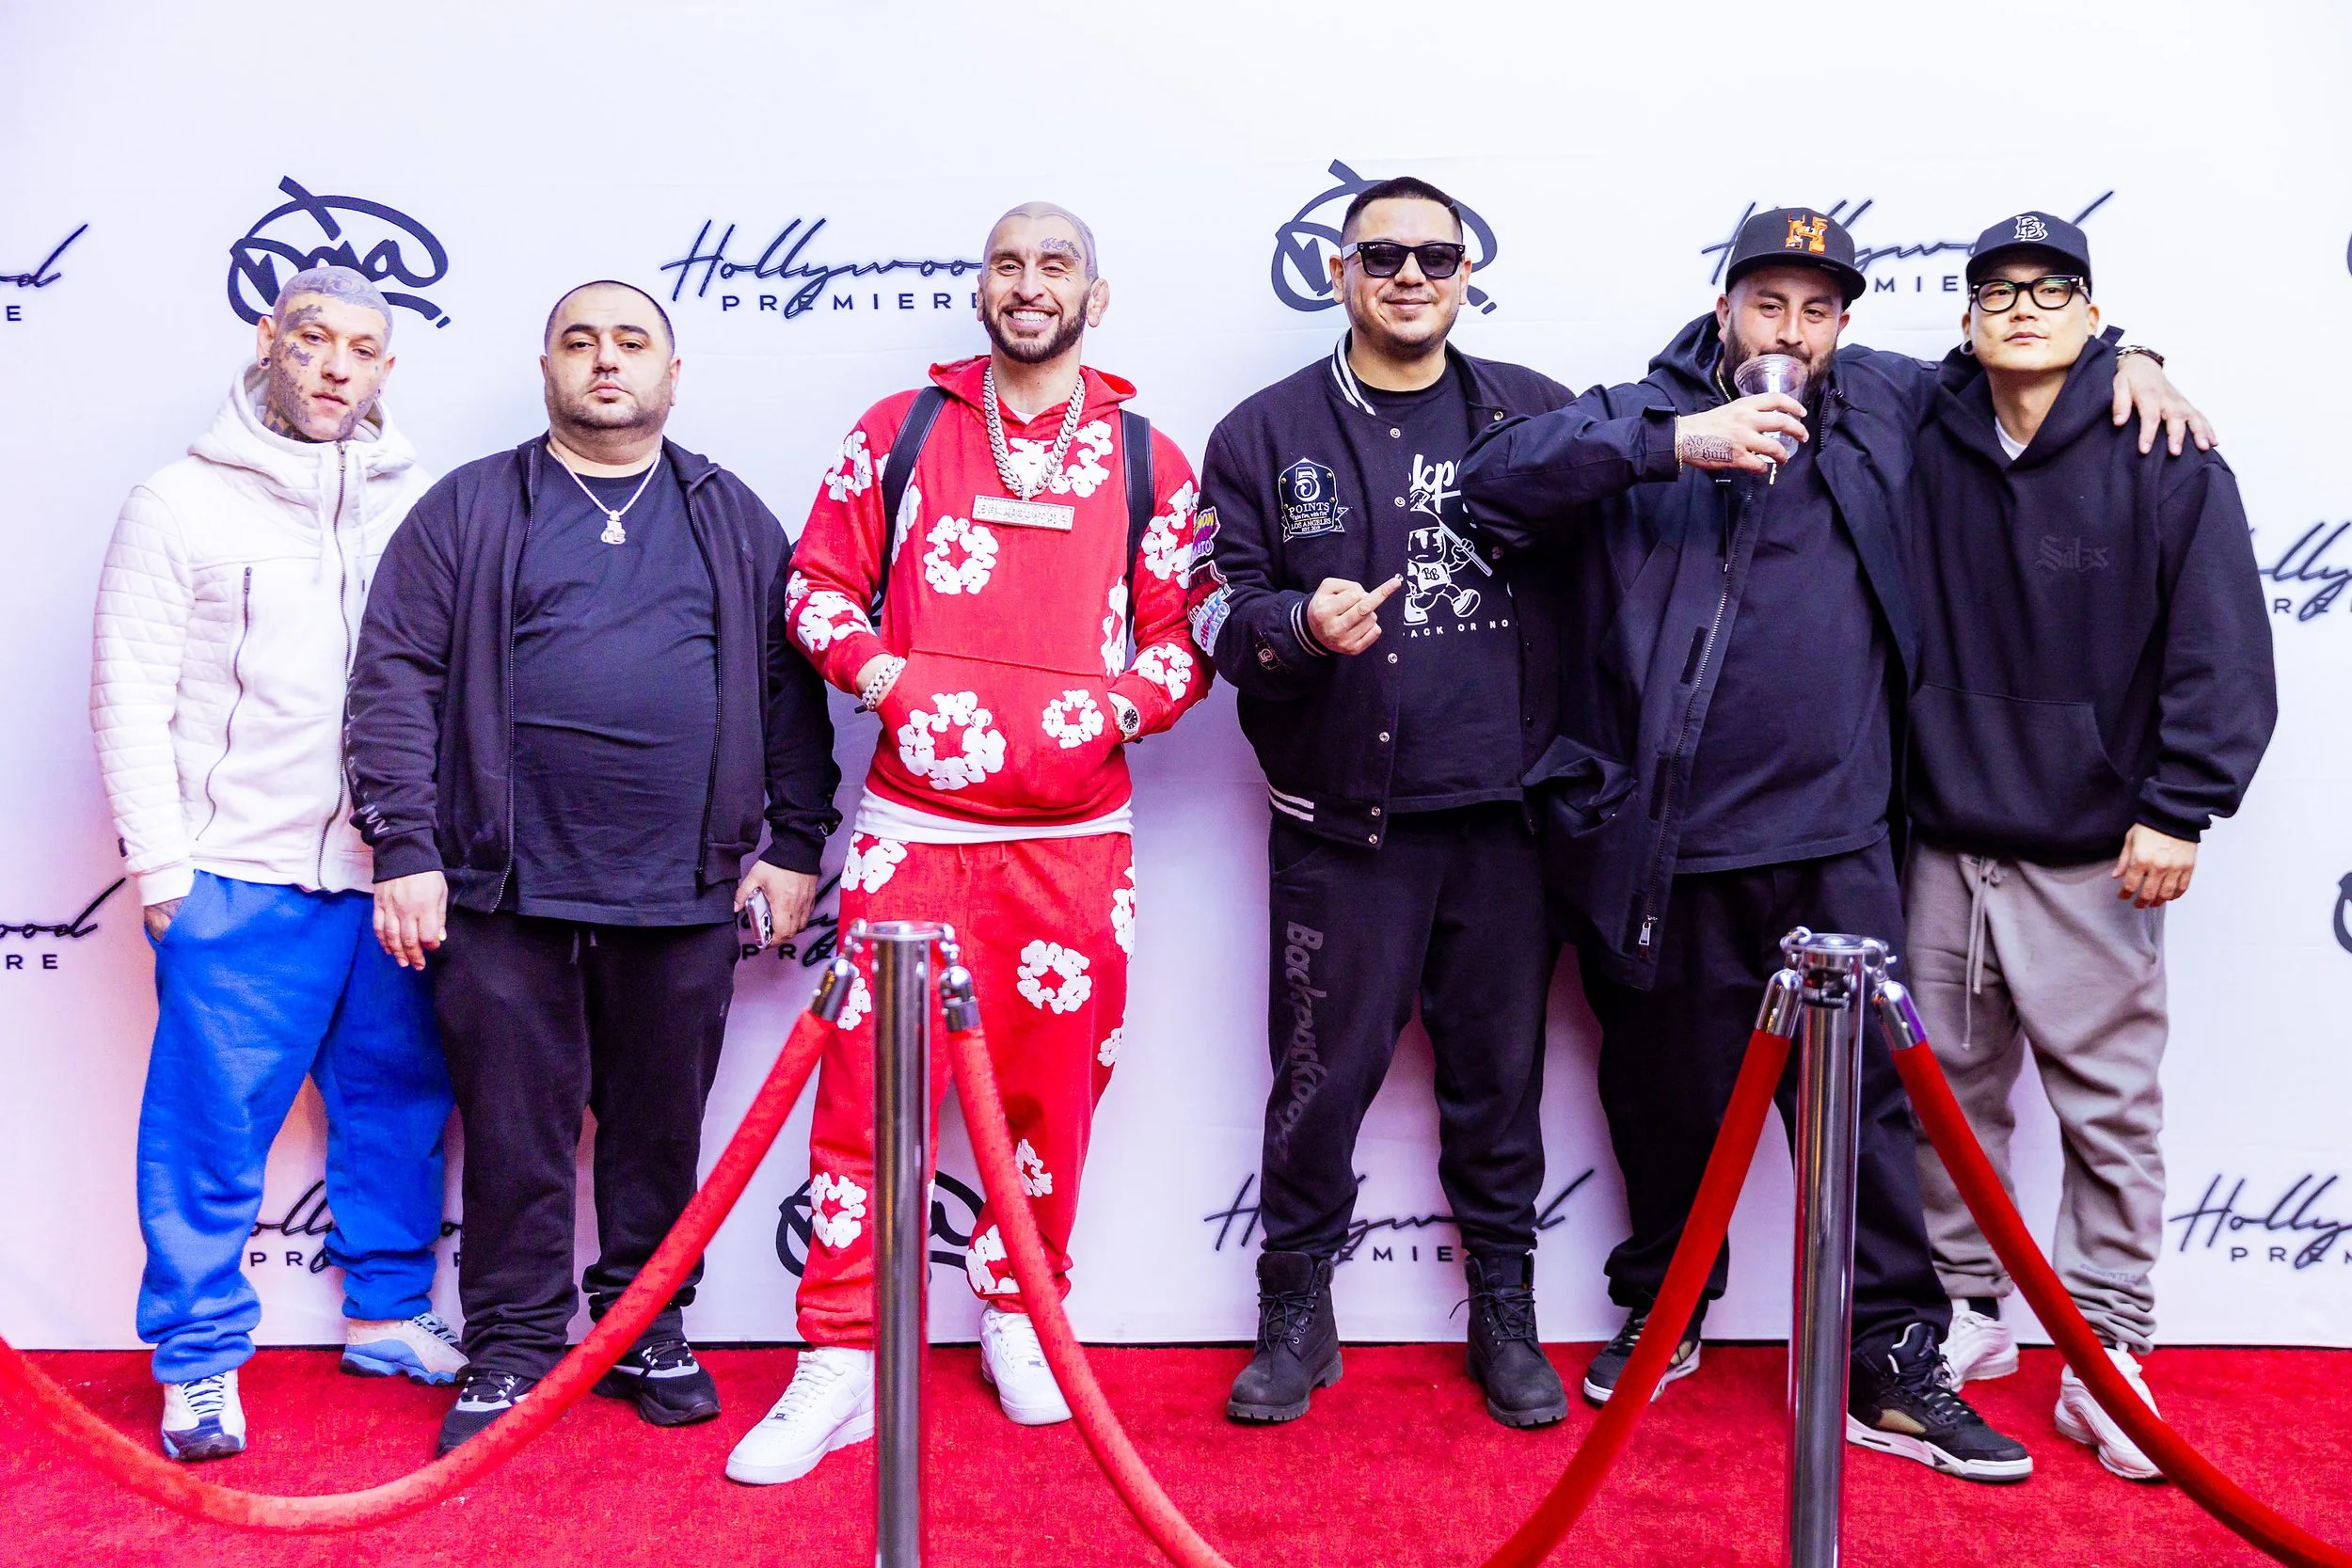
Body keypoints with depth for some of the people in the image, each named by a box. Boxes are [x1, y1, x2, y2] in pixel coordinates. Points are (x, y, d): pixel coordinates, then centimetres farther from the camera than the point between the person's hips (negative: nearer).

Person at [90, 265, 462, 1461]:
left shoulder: (424, 507, 9)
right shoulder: (183, 504, 2)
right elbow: (131, 698, 0)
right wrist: (161, 865, -5)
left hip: (395, 875, 3)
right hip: (238, 878, -3)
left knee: (400, 1106, 11)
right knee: (213, 1128, 1)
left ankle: (387, 1315, 28)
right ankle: (199, 1360, 14)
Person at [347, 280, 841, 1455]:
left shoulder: (734, 520, 12)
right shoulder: (468, 509, 6)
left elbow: (792, 689, 11)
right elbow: (396, 682, 1)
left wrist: (793, 847, 5)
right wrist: (404, 848, -7)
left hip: (684, 894, 2)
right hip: (505, 888, -1)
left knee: (660, 1130, 11)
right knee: (514, 1133, 5)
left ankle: (647, 1333, 26)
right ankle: (510, 1352, 19)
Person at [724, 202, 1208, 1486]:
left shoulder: (1148, 463, 8)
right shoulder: (897, 433, 8)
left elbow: (1186, 637, 9)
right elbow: (818, 587, 9)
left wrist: (1117, 707, -10)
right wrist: (886, 676, -8)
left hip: (1074, 836, 1)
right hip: (911, 827, 0)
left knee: (1052, 1089, 9)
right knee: (867, 1090, -2)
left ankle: (1017, 1315, 31)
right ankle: (840, 1366, 10)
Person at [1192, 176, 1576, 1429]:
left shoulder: (1534, 413, 9)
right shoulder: (1267, 433, 5)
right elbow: (1218, 607, 1)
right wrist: (1300, 625, -20)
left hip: (1503, 808, 2)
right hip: (1341, 817, -1)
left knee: (1500, 1068, 10)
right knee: (1324, 1070, 4)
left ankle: (1504, 1308, 26)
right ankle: (1295, 1309, 23)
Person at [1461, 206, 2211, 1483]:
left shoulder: (1883, 405, 11)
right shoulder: (1642, 416, 1)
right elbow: (1496, 477, -17)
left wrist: (2121, 356, 10)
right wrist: (1676, 442, -25)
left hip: (1832, 842, 2)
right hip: (1664, 849, -2)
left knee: (1868, 1098, 3)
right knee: (1669, 1094, 13)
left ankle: (1893, 1368, 16)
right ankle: (1663, 1311, 35)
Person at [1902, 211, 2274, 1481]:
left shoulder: (2165, 457, -5)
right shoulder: (1926, 448, 4)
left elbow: (2223, 651, -6)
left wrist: (2175, 808, -12)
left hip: (2091, 855, -3)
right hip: (1943, 842, 3)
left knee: (2109, 1109, 3)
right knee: (1951, 1092, 12)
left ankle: (2106, 1352, 16)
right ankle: (1965, 1315, 27)